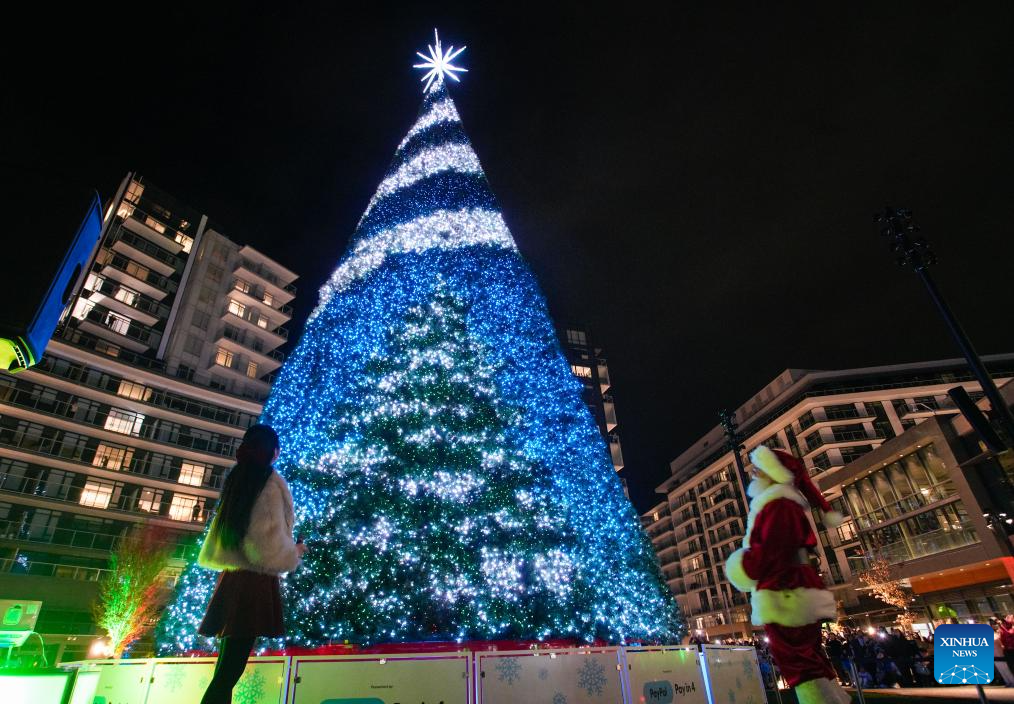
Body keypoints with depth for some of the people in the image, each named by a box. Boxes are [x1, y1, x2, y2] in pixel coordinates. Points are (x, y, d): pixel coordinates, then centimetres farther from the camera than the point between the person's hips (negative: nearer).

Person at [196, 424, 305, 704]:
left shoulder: (235, 480, 12)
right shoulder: (271, 482, -10)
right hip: (256, 583, -8)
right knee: (228, 672, -6)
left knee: (226, 669, 14)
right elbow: (272, 544, -16)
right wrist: (295, 552, 3)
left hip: (232, 578, 8)